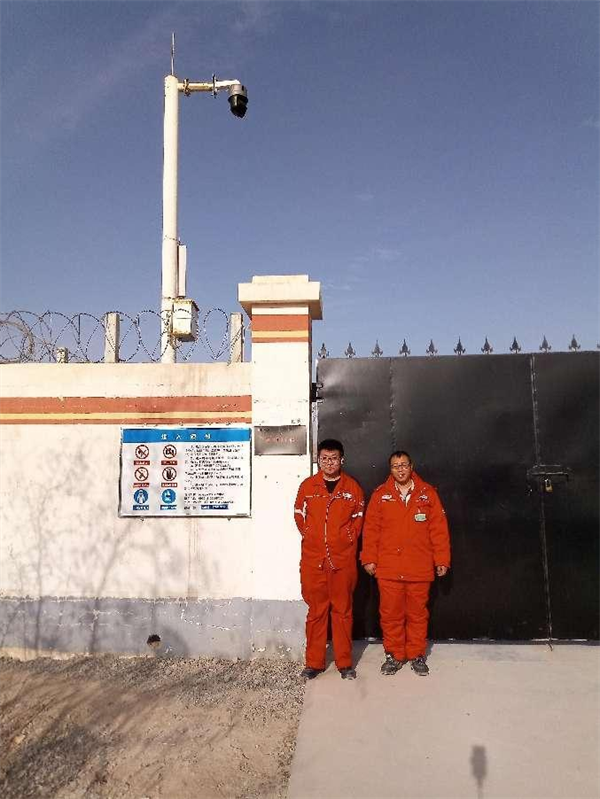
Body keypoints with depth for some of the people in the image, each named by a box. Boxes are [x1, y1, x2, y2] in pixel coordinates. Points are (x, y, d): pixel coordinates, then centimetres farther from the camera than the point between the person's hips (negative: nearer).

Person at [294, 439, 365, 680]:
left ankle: (345, 663, 18)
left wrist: (348, 539, -1)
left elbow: (358, 518, 8)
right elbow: (299, 515, 10)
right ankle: (314, 662, 18)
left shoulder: (352, 487, 4)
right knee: (316, 611, 7)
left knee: (343, 610, 7)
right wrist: (310, 537, 2)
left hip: (344, 559, 0)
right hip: (313, 559, 0)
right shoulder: (307, 486, 4)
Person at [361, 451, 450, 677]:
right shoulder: (380, 495, 4)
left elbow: (439, 528, 3)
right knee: (390, 613, 6)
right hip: (388, 567, 0)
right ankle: (394, 655, 22)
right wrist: (369, 558, 0)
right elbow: (371, 529, 4)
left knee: (418, 613, 9)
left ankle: (417, 655, 25)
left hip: (420, 568, 0)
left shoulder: (428, 493, 3)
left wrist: (442, 560, 0)